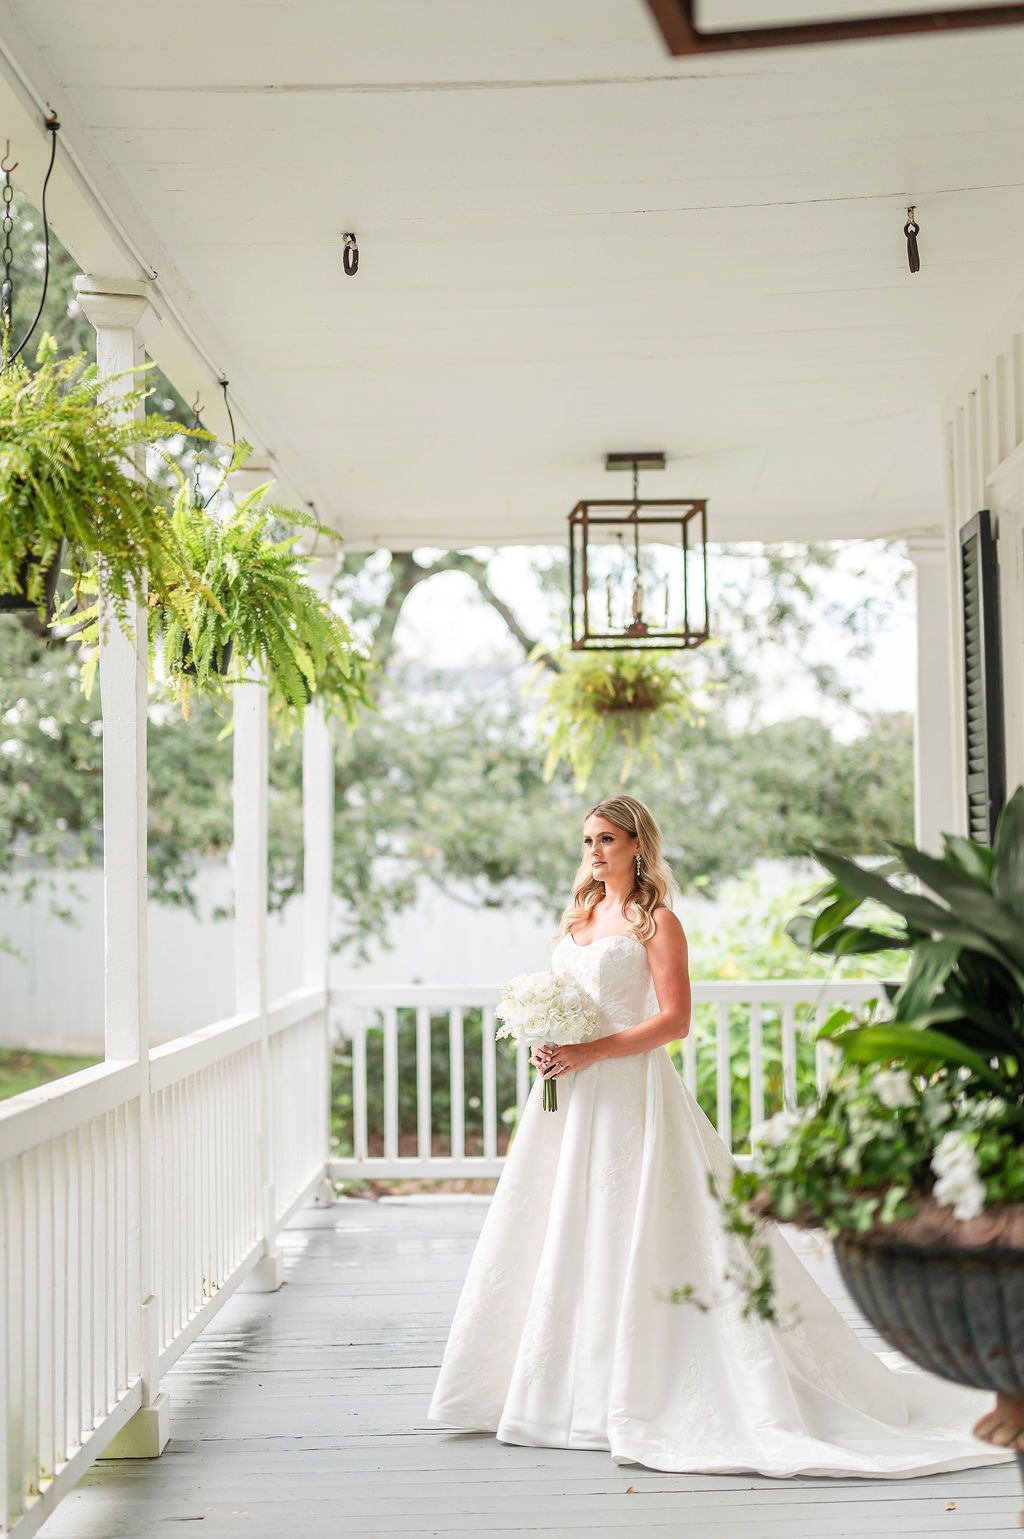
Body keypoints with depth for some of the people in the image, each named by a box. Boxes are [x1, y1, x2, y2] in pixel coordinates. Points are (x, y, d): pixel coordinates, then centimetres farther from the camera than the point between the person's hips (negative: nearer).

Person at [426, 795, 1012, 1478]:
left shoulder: (655, 921, -5)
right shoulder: (579, 917, 16)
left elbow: (675, 1019, -13)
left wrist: (590, 1052, -19)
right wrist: (545, 1045, 1)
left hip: (631, 1091, -7)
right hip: (569, 1094, 7)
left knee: (631, 1236, -6)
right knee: (562, 1236, 7)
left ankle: (639, 1395, 2)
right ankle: (565, 1389, 16)